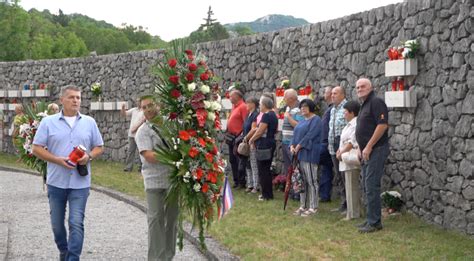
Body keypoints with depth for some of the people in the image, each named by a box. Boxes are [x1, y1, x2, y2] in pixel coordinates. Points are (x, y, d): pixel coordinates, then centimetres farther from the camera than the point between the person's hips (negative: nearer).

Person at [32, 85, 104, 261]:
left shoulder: (89, 122, 6)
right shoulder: (48, 122, 0)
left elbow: (99, 147, 11)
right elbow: (37, 148, -1)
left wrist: (89, 156, -10)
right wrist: (57, 160, -15)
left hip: (80, 182, 0)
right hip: (56, 181, 1)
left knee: (76, 223, -8)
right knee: (56, 223, 12)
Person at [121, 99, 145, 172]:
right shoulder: (134, 110, 16)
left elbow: (143, 120, -15)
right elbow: (123, 114, 17)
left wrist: (135, 128, -17)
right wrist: (123, 108, -1)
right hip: (131, 134, 6)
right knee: (131, 151, 5)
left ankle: (141, 167, 5)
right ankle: (128, 167, 6)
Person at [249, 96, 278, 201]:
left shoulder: (266, 115, -16)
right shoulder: (273, 115, 13)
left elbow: (260, 131, -18)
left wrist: (251, 140, -3)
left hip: (264, 145, -10)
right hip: (271, 143, 10)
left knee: (263, 170, -2)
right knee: (266, 170, 16)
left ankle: (266, 195, 1)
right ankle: (268, 193, 21)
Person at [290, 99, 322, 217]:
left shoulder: (316, 120, -7)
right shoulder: (302, 121, 20)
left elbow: (310, 135, -16)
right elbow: (296, 135, 16)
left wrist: (299, 146, -16)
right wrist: (292, 146, -1)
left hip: (309, 153, -9)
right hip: (299, 154, 9)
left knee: (311, 180, -6)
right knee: (302, 180, 10)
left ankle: (313, 207, -2)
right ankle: (303, 206, 16)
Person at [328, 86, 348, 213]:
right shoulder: (333, 110, 17)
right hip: (334, 146, 9)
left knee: (345, 176, -6)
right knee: (339, 177, 13)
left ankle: (348, 205, 0)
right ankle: (343, 204, 20)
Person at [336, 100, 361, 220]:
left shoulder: (355, 124, -16)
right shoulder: (350, 124, 17)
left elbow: (352, 143, -22)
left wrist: (341, 153, -14)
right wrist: (340, 151, 9)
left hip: (351, 160, -10)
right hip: (348, 161, 10)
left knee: (352, 187, -6)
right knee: (351, 186, 13)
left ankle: (353, 214, -2)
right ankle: (352, 211, 19)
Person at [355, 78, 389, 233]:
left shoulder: (376, 102, -12)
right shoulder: (364, 105, 18)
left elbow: (383, 125, -22)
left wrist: (368, 147, -20)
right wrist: (361, 147, 14)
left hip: (376, 150, -10)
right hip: (367, 152, 10)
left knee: (371, 186, -9)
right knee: (367, 186, 13)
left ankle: (374, 222, -5)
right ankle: (371, 219, 20)